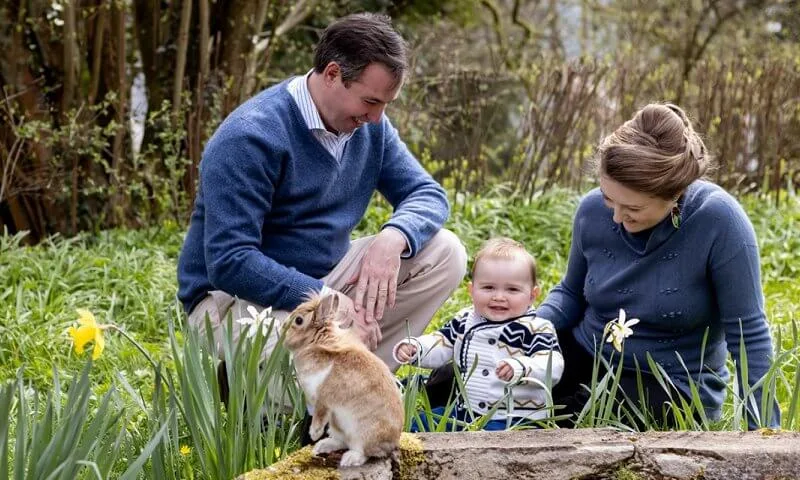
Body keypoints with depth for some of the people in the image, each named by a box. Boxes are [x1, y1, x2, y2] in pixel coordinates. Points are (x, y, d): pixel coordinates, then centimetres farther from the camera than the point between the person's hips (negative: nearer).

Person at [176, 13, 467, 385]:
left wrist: (392, 239, -22)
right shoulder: (251, 137, -23)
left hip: (323, 280, 8)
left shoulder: (369, 126, 0)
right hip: (237, 296, -7)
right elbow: (229, 263, -28)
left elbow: (428, 195, 2)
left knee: (443, 252, -8)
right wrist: (328, 300, -32)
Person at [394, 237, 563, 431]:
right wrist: (413, 347, -7)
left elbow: (552, 367, -22)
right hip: (465, 412, 7)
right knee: (413, 424, 2)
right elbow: (437, 347, 15)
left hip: (515, 420, -7)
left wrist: (520, 368, -42)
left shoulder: (537, 329, -9)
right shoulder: (465, 321, 11)